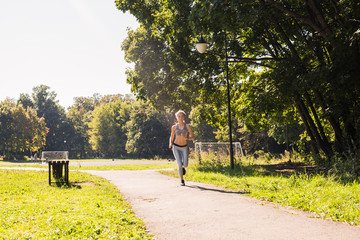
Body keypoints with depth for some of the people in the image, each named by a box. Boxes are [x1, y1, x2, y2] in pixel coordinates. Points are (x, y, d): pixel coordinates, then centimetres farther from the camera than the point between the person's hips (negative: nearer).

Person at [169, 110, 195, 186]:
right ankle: (182, 180, 10)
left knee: (185, 165, -10)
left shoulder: (187, 126, -3)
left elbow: (193, 137, -3)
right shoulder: (174, 127, 0)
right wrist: (170, 144, -8)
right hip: (176, 147, 0)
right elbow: (171, 137, 12)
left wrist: (187, 138, -23)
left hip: (184, 147, 0)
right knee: (179, 165, -12)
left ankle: (183, 166, 30)